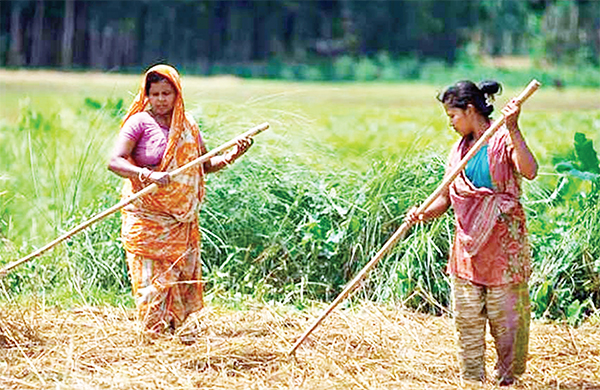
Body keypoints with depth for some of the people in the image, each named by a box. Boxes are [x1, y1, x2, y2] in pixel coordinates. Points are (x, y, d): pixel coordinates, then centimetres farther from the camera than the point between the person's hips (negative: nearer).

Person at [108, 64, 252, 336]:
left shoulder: (188, 125, 10)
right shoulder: (140, 122, -5)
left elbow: (205, 165, 16)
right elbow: (115, 162, -14)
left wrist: (231, 156, -2)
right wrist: (148, 175, -29)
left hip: (182, 219, 5)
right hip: (146, 218, -5)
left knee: (182, 276, 4)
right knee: (151, 280, -6)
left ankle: (173, 331, 13)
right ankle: (153, 335, 1)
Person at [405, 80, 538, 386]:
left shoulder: (504, 140, -7)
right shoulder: (459, 149, 12)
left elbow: (529, 171, -26)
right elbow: (446, 198, 11)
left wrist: (513, 129, -33)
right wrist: (424, 214, -9)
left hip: (502, 239, -6)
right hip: (467, 241, 6)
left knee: (506, 313, -1)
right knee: (467, 317, 7)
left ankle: (508, 378, 10)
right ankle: (472, 380, 15)